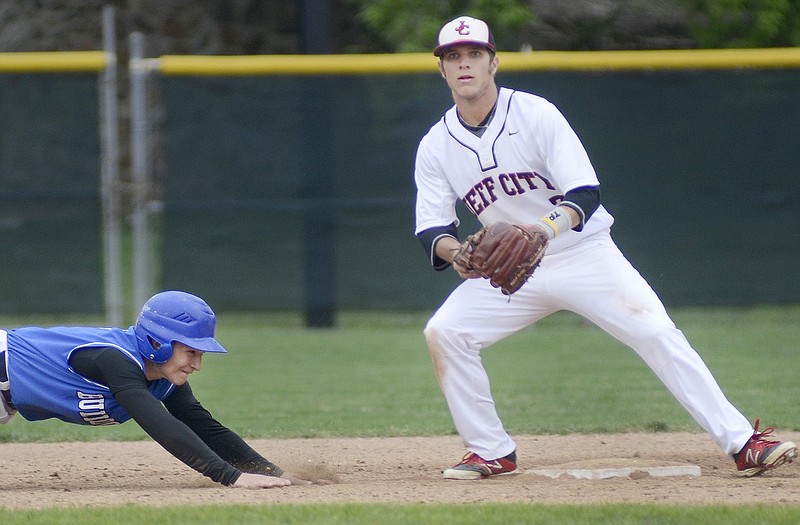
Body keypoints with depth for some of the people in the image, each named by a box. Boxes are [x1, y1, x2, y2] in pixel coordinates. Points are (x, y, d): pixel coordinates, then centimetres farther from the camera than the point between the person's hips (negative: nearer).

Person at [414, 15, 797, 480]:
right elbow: (431, 228, -3)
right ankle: (492, 453, 0)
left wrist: (546, 228, -39)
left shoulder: (536, 115, -13)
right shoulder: (436, 146, -2)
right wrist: (454, 252, -27)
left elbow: (586, 194, -18)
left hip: (583, 252, -3)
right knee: (444, 332, -15)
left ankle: (742, 443, -18)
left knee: (657, 333, -17)